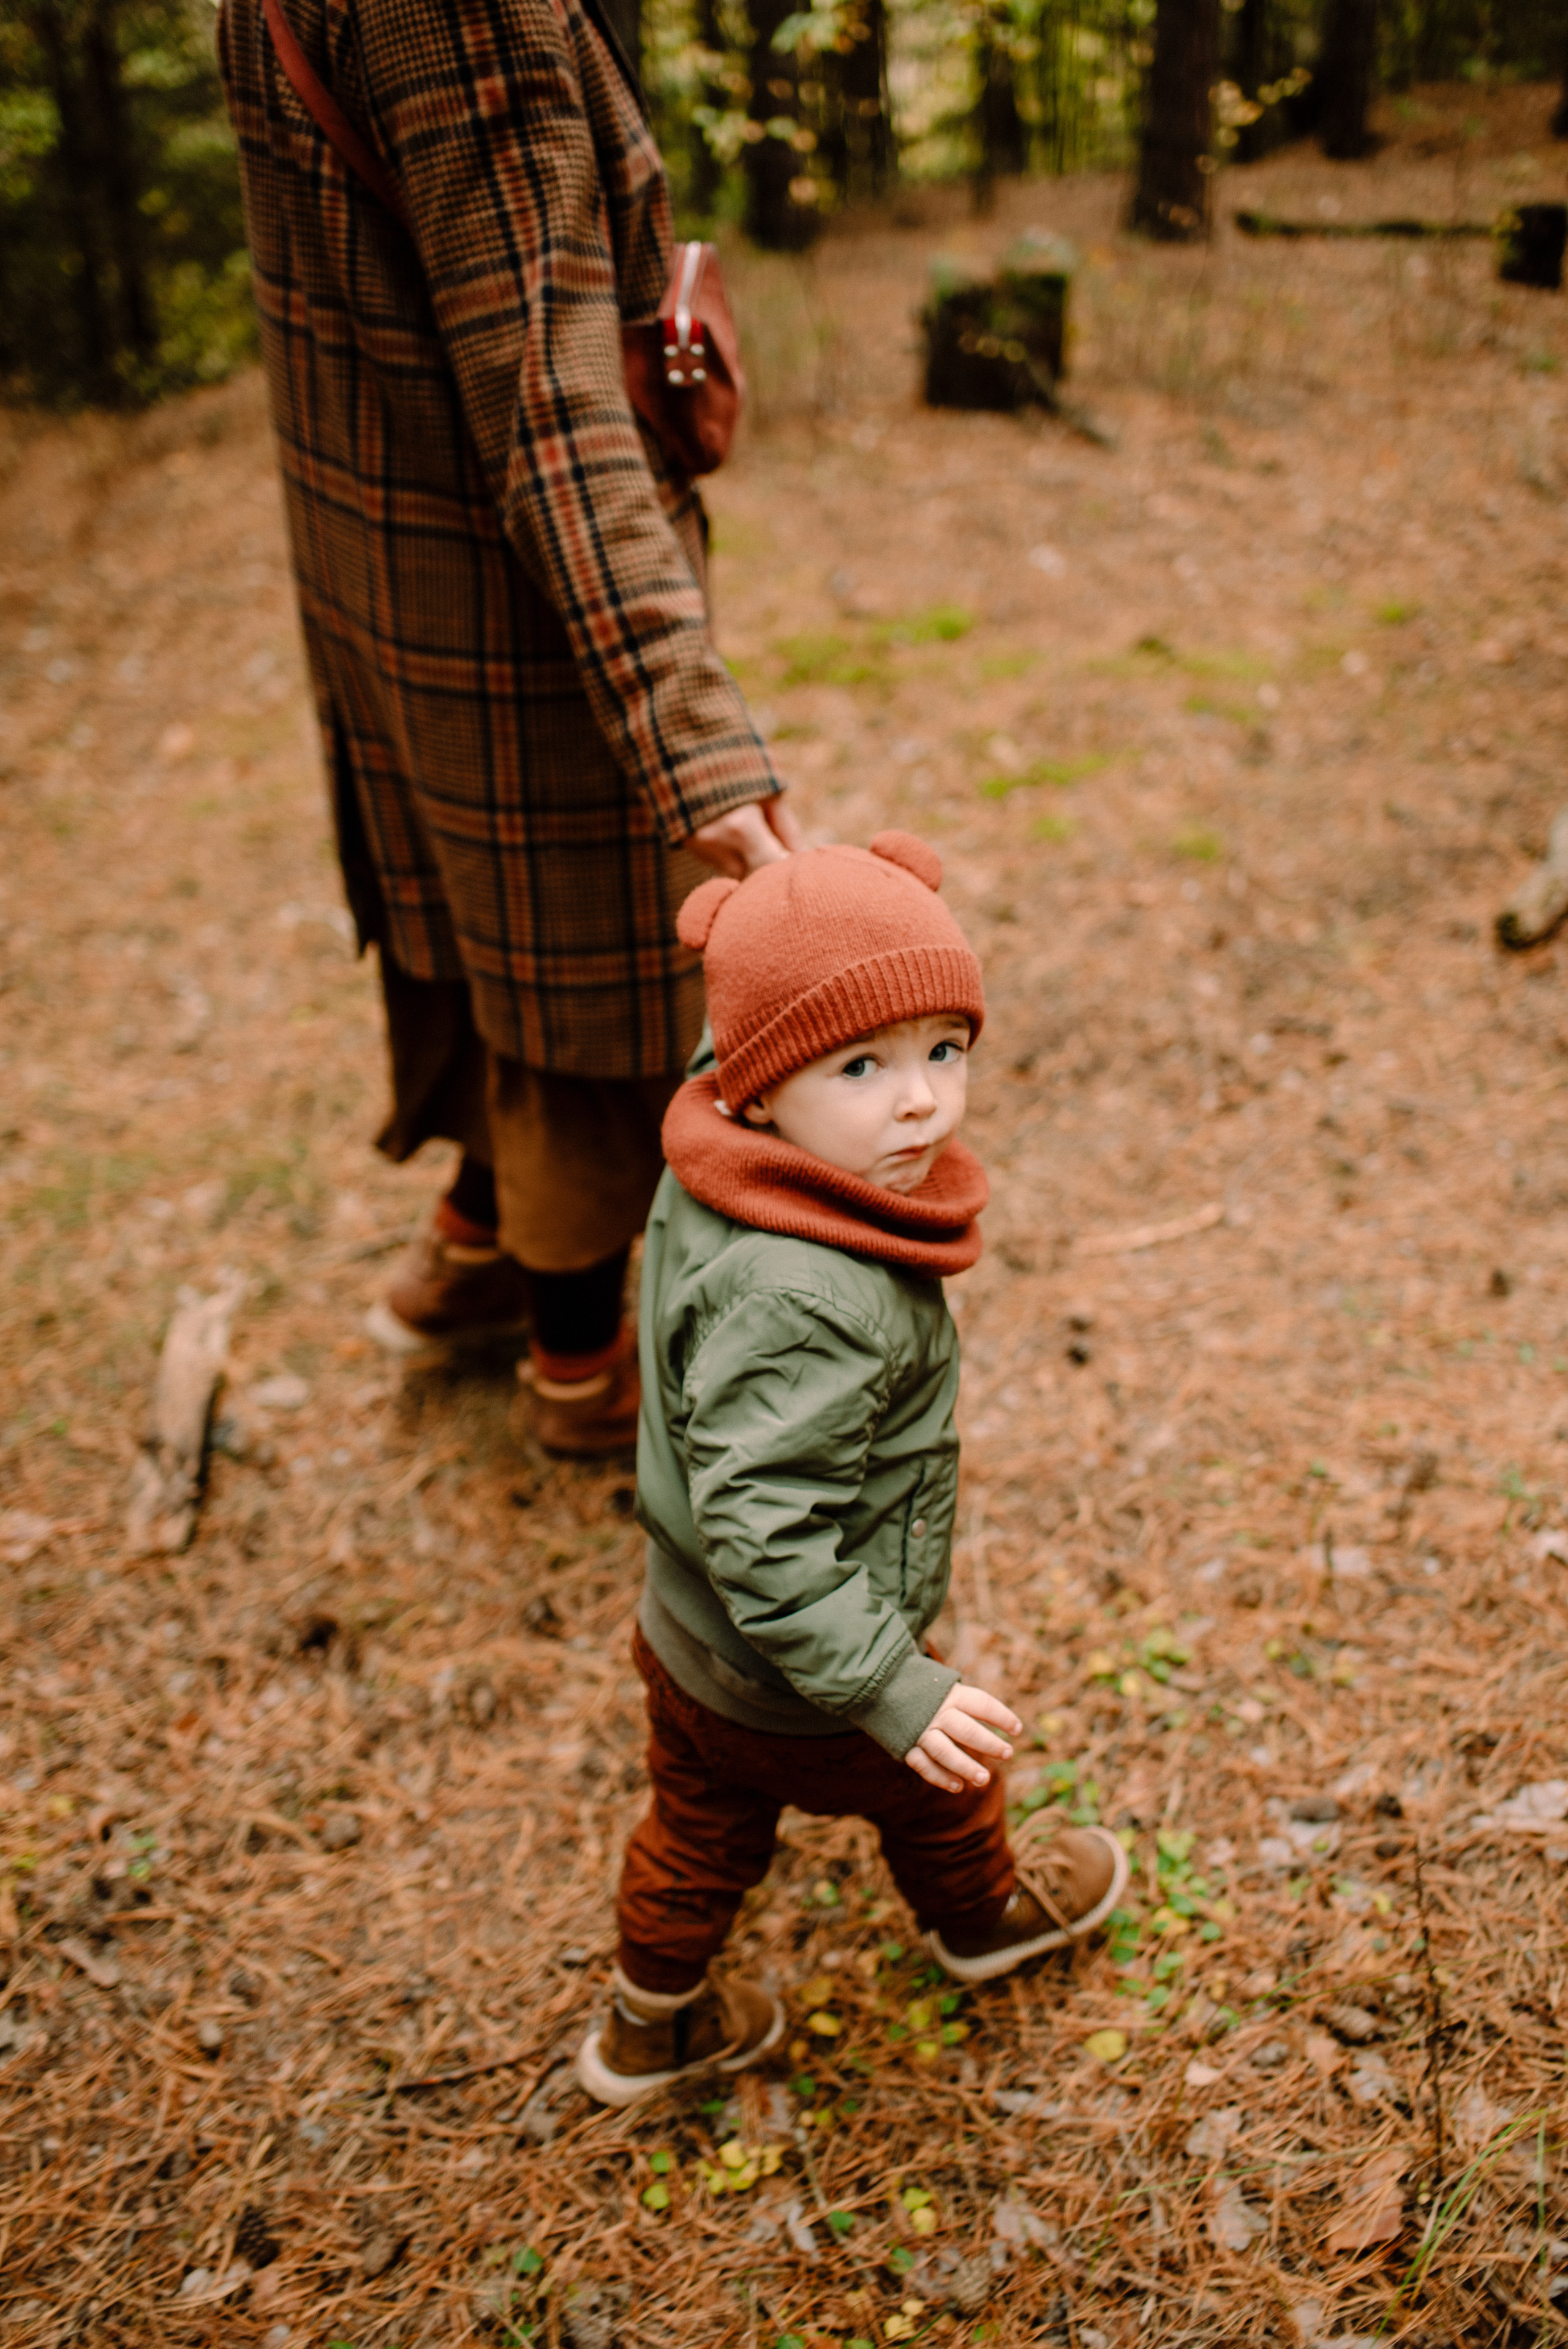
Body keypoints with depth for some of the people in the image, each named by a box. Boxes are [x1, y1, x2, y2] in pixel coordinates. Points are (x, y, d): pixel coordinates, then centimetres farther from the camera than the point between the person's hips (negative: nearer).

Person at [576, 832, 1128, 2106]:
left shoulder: (709, 1185, -11)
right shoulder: (809, 1305, -41)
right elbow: (763, 1535, -38)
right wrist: (896, 1688, -33)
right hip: (795, 1690, -6)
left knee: (702, 1828, 28)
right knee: (940, 1782, 25)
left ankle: (650, 2026, 52)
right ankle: (986, 1914, 57)